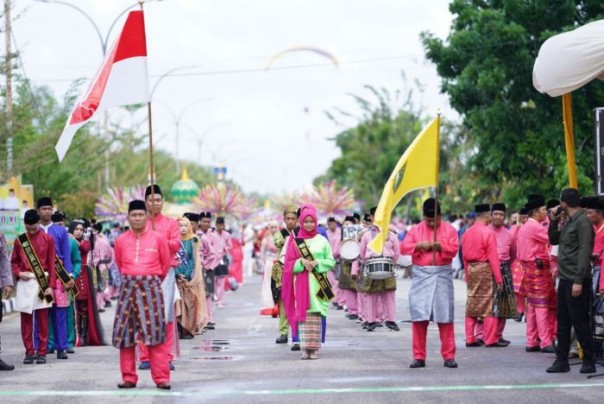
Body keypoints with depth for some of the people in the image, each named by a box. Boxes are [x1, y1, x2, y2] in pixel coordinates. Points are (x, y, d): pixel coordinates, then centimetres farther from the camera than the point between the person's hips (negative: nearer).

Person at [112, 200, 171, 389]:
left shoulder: (158, 238, -1)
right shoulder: (120, 240, 5)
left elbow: (166, 263, 10)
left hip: (151, 287, -2)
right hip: (128, 287, 2)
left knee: (155, 331, -6)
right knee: (125, 333, 2)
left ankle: (161, 378, -5)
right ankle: (128, 378, 10)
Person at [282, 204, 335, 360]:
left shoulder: (322, 240, 8)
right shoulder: (295, 241, 8)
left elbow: (331, 261, 7)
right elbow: (289, 263, 6)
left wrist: (317, 263, -10)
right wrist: (301, 262, -12)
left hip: (318, 282, 0)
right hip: (301, 282, 0)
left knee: (316, 315, -3)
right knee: (302, 314, -4)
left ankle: (314, 348, 0)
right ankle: (305, 348, -1)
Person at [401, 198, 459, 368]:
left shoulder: (449, 230, 6)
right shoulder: (415, 230, 8)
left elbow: (454, 249, -3)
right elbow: (403, 247, 0)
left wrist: (441, 247, -22)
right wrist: (419, 245, -16)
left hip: (442, 276, -1)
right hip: (421, 276, 1)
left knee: (445, 318, -1)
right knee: (419, 317, -2)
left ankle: (449, 356, 3)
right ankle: (419, 356, 3)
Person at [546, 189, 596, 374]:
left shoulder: (582, 222, -14)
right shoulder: (568, 221, 14)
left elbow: (584, 252, -20)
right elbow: (553, 240, 26)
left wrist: (579, 281, -24)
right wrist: (553, 222, 9)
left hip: (576, 281, -9)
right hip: (565, 279, 9)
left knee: (580, 322, -4)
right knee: (563, 322, 11)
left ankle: (589, 362, 4)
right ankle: (562, 361, 16)